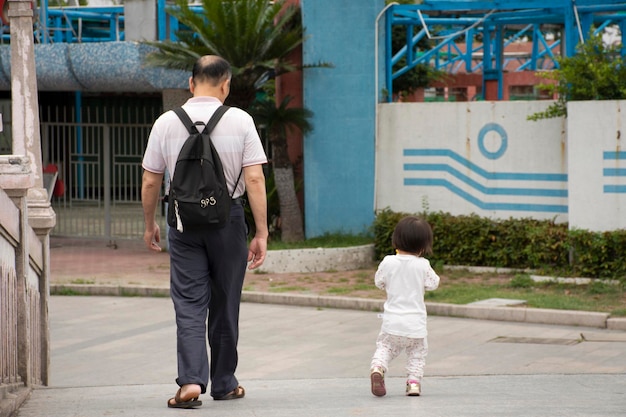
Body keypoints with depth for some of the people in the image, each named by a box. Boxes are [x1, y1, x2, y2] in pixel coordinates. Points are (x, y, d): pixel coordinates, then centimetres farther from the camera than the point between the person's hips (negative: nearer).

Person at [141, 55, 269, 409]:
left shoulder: (167, 122, -1)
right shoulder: (240, 121, -6)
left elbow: (150, 182, 3)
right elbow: (254, 179, -10)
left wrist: (150, 224, 18)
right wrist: (261, 234, -6)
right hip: (228, 219, 0)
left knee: (189, 303, 1)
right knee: (225, 304, 12)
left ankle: (191, 380, -15)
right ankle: (224, 383, 21)